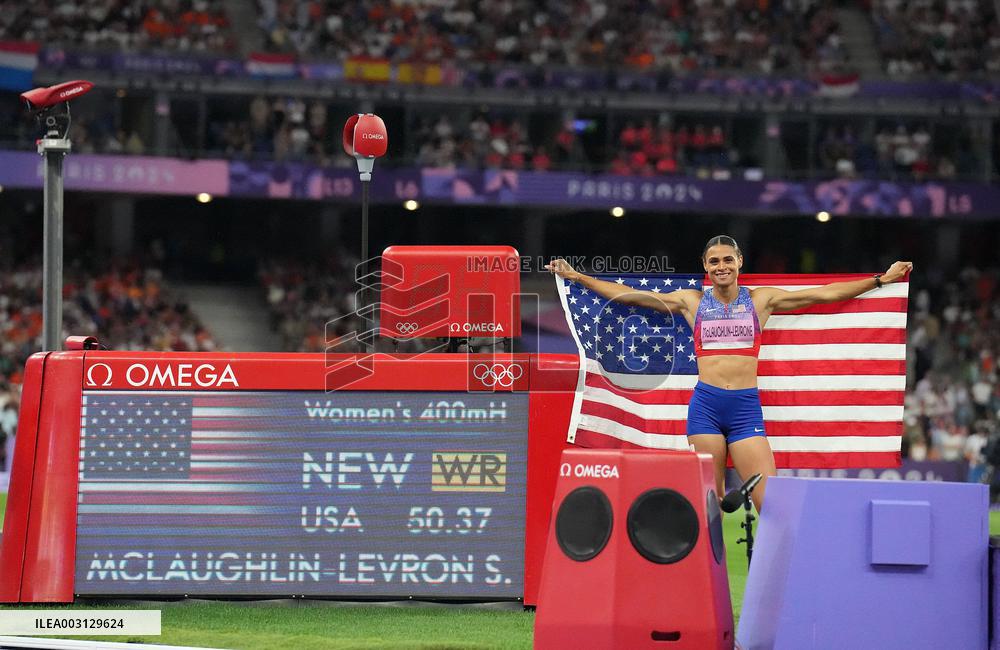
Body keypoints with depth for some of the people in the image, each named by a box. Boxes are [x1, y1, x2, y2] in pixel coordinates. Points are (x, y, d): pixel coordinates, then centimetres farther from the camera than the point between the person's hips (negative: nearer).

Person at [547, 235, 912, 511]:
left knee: (771, 502, -11)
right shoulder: (691, 302, 12)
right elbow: (626, 295, 14)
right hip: (705, 405, 1)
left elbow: (825, 293, 13)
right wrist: (576, 277, 13)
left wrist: (881, 280, 11)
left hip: (746, 406, -1)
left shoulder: (761, 300, 11)